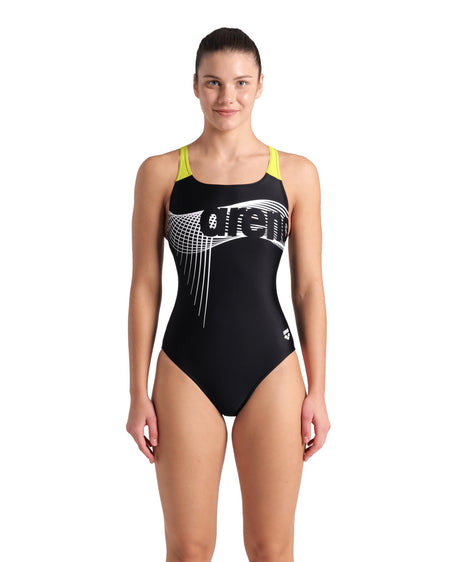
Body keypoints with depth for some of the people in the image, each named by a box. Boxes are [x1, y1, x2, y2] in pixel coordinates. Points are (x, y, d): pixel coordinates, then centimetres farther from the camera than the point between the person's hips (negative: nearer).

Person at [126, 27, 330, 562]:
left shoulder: (296, 173, 4)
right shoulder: (160, 172, 2)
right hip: (187, 372, 0)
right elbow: (145, 287, 3)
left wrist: (317, 391, 2)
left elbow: (309, 288, 5)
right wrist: (138, 393, 0)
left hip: (271, 368, 1)